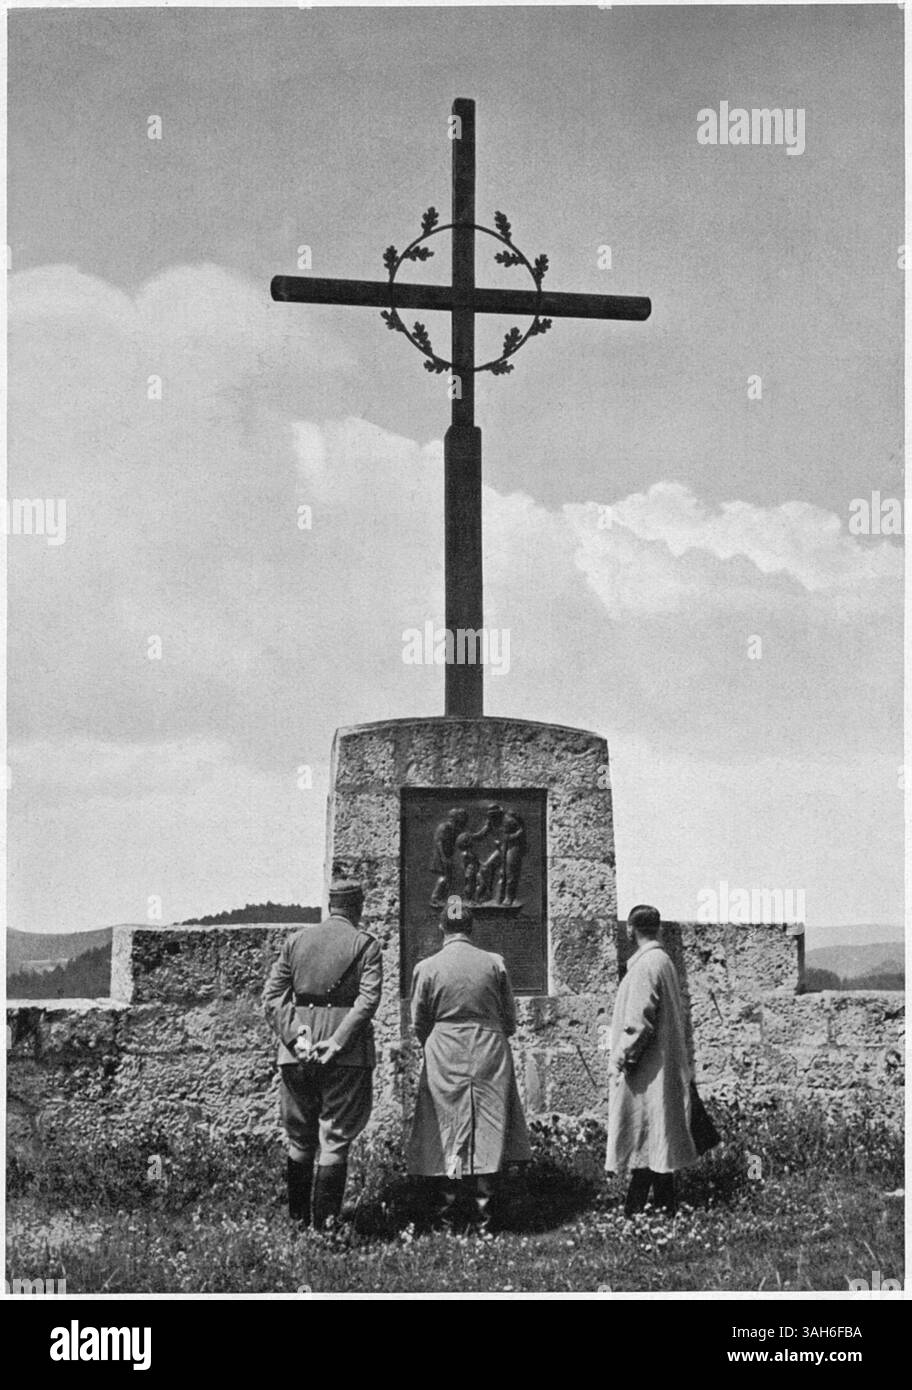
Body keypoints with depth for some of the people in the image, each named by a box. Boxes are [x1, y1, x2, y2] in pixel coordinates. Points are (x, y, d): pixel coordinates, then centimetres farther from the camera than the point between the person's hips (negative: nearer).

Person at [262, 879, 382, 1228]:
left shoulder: (295, 940, 9)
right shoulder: (366, 944, 0)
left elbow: (271, 997, 2)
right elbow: (368, 1000, -13)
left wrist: (294, 1037, -6)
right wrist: (338, 1042, -15)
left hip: (297, 1053, 3)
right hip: (347, 1054, -3)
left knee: (299, 1139, 14)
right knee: (335, 1139, 1)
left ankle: (297, 1220, 19)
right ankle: (325, 1223, -2)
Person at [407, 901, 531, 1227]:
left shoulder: (427, 968, -4)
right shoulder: (494, 963, -2)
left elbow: (418, 1023, 5)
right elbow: (510, 1019, 6)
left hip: (444, 1058, 0)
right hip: (490, 1055, 1)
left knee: (447, 1130, 7)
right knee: (488, 1129, 5)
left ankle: (448, 1206, 8)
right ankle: (483, 1205, 4)